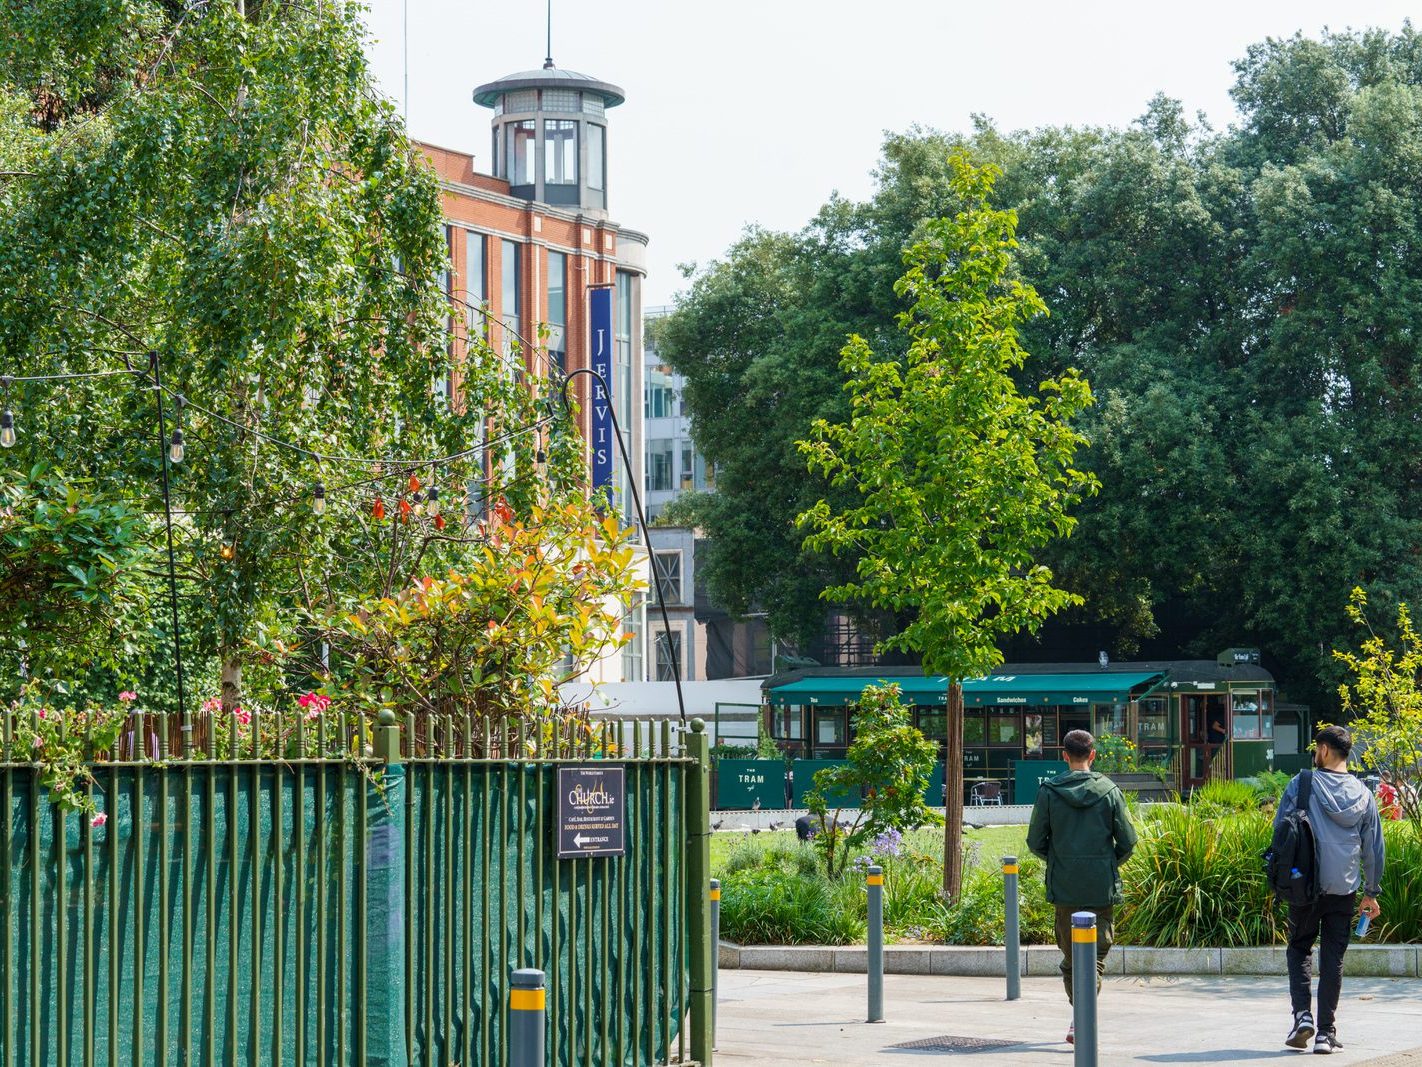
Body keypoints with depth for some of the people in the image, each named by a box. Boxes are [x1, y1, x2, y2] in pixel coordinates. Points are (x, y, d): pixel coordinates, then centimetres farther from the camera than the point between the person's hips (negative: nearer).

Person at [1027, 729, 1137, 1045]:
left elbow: (1035, 841, 0)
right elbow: (1127, 841, 0)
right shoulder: (1109, 791, -3)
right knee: (1096, 954, 3)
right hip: (1102, 888, 0)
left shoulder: (1048, 792, -3)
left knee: (1070, 954, 12)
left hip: (1064, 886, 0)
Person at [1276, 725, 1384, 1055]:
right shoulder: (1364, 795, 7)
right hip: (1344, 889, 2)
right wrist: (1371, 893, 20)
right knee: (1333, 958, 6)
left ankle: (1302, 1014, -5)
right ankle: (1325, 1033, 5)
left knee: (1299, 948, 13)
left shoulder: (1302, 784, -3)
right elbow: (1373, 848, 11)